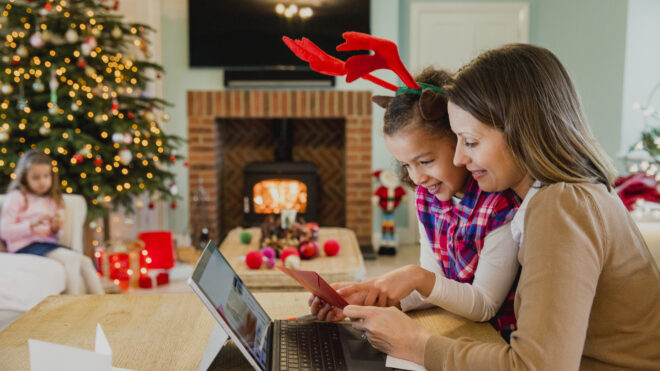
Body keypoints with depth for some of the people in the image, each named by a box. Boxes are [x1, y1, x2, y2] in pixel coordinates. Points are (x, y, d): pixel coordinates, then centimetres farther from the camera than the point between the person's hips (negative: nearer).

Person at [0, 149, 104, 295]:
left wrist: (56, 229, -1)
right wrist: (32, 224, -20)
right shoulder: (17, 197, -1)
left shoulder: (52, 201, 20)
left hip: (48, 244, 7)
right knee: (71, 258, -28)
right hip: (26, 246, -7)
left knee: (85, 261, -15)